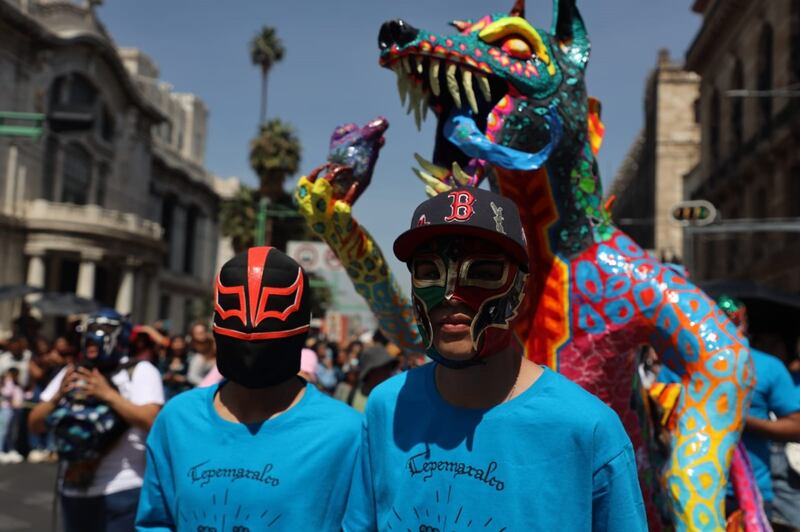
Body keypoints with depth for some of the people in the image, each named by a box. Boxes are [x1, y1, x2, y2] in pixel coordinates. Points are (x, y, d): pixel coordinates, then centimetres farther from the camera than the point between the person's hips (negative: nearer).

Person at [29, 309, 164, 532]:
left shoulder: (141, 371, -5)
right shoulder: (71, 374, 10)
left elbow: (151, 420, -19)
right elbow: (35, 424, 9)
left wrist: (109, 394, -20)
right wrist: (58, 396, -9)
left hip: (122, 489, -6)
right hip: (75, 489, 6)